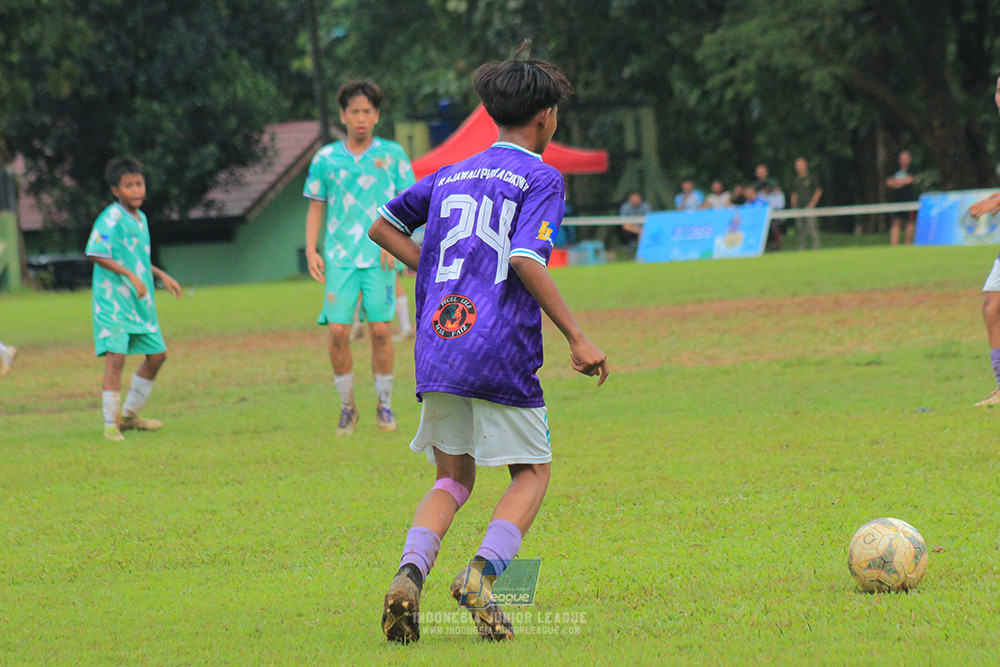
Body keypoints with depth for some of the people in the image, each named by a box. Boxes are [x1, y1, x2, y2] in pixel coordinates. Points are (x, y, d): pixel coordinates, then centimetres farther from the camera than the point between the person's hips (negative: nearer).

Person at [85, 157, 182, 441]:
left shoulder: (140, 218, 13)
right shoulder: (111, 218, -14)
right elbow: (96, 254, -23)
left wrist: (160, 275, 18)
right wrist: (130, 276, -26)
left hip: (141, 301, 9)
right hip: (113, 301, -9)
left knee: (156, 354, 13)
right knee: (115, 357, -16)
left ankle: (129, 415, 28)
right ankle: (111, 424, -8)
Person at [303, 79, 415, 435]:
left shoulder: (392, 153, 5)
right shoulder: (325, 158, 7)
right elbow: (316, 207, 13)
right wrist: (311, 251, 2)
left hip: (380, 257, -1)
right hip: (340, 256, 1)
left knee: (380, 329, -5)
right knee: (337, 331, -7)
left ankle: (384, 405, 10)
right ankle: (347, 406, 8)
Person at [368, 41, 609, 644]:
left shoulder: (450, 176, 18)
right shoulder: (541, 178, -1)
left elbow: (382, 226, 24)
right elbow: (526, 260, -16)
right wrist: (578, 337, -14)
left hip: (437, 346, 5)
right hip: (501, 352, -5)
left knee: (454, 477, 17)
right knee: (533, 471, 11)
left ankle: (411, 571, -11)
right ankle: (482, 575, -12)